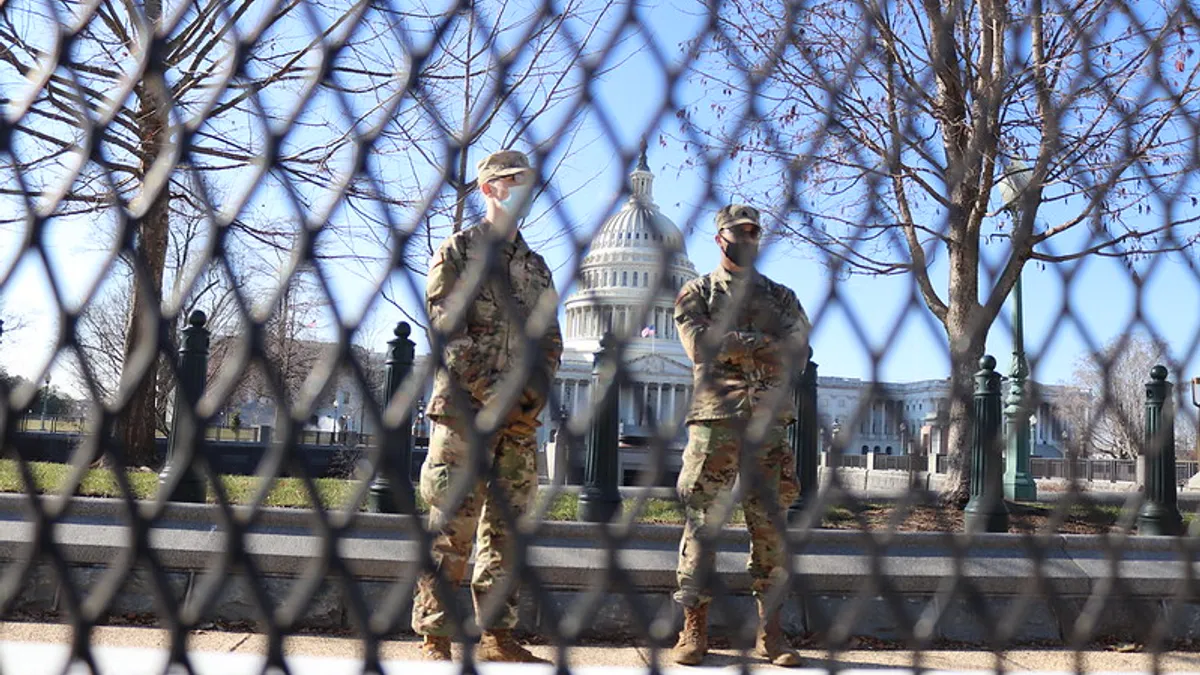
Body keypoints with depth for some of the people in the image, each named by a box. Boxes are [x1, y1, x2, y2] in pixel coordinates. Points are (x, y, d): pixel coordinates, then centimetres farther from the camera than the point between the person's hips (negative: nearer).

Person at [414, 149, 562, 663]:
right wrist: (490, 393, -14)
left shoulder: (536, 267, 20)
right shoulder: (457, 252, 4)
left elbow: (551, 342, 16)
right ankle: (434, 639, 2)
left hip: (520, 418, 5)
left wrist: (530, 397, 0)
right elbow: (447, 332, -6)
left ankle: (497, 635, 14)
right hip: (463, 412, -5)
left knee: (507, 528, 6)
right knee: (451, 528, -5)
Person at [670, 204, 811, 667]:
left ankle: (771, 630, 8)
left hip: (769, 425, 2)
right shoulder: (697, 293, 12)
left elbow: (797, 355, 3)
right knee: (701, 524, -2)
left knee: (771, 528, 1)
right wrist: (761, 343, -6)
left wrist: (729, 346, -8)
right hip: (714, 423, -2)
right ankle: (694, 630, 4)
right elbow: (699, 346, -7)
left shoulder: (781, 297, 19)